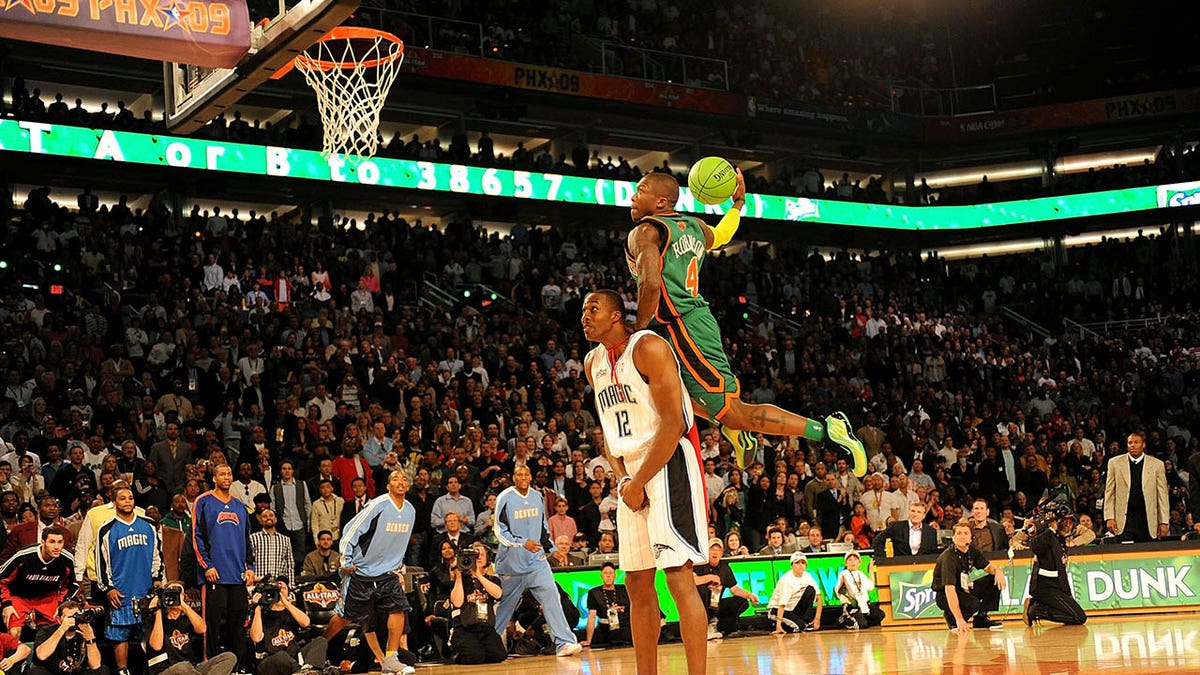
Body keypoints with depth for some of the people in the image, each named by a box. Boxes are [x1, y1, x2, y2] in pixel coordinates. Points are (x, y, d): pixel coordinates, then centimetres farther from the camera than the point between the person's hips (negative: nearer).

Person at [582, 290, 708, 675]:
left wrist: (639, 482, -16)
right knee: (638, 584, 8)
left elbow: (673, 423, -18)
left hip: (669, 463, -8)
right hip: (632, 474, 8)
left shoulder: (649, 348, -12)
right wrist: (621, 478, 0)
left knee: (678, 575, -14)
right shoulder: (593, 363, 13)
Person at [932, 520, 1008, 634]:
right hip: (944, 596, -8)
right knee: (973, 603, -35)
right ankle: (950, 616, -4)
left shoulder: (972, 551, -4)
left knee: (996, 580, -5)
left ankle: (981, 617, 3)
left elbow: (988, 567, 11)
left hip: (963, 590, 8)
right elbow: (949, 589, -34)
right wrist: (959, 619, -42)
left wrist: (997, 571, -16)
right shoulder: (949, 557, -27)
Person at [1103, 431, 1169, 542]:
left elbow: (1162, 495, 5)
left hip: (1147, 521, 0)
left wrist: (1164, 522, -1)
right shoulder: (1115, 463, 7)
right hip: (1124, 520, 0)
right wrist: (1109, 517, -2)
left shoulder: (1157, 464, 6)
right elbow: (1109, 492, 7)